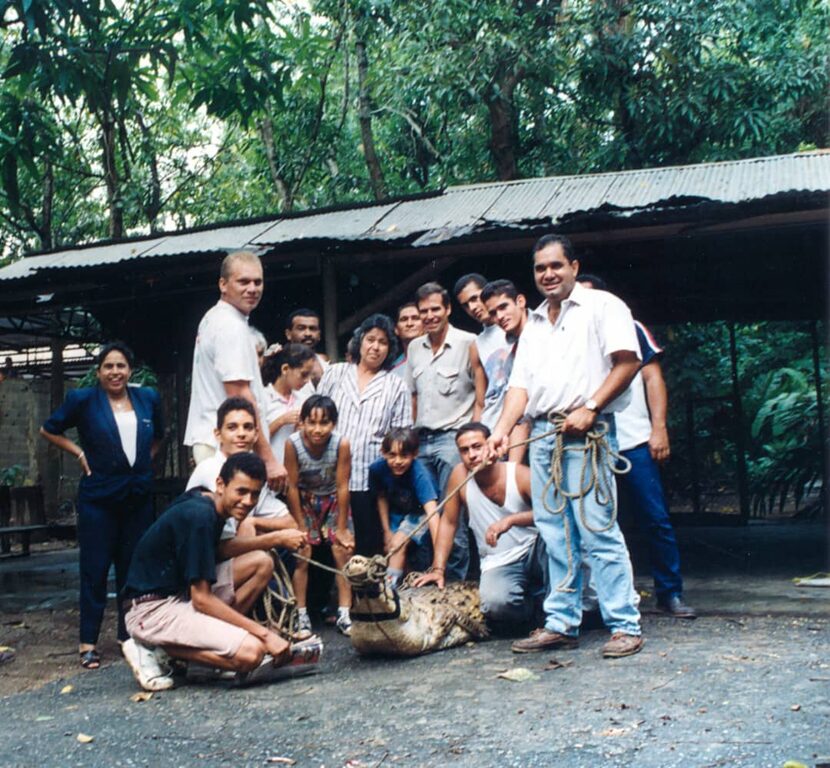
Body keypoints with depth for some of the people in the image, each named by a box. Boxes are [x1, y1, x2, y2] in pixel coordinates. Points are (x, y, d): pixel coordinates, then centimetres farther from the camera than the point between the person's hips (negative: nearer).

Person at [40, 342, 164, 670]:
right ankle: (88, 643, 4)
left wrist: (146, 459, 10)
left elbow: (158, 436, 25)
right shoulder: (83, 399, -2)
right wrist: (80, 453, 0)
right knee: (95, 569, -2)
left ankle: (129, 634, 18)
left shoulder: (148, 398, 7)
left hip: (138, 496, 3)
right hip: (98, 498, -3)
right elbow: (49, 430, 9)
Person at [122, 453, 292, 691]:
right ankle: (153, 649, -8)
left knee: (261, 562, 2)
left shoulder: (207, 506, 7)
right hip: (152, 609, -9)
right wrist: (265, 634, -20)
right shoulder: (199, 516, -22)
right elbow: (201, 599, -22)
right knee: (251, 652, -24)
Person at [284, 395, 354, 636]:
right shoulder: (293, 443, -26)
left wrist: (342, 528, -12)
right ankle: (301, 615, 1)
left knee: (343, 551, -6)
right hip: (304, 501, 0)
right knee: (302, 553, -8)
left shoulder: (341, 444, -26)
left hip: (333, 500, 1)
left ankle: (344, 614, 3)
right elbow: (292, 487, -17)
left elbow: (342, 487, -18)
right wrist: (301, 526, -12)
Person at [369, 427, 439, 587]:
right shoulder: (378, 468, -24)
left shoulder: (419, 474, -36)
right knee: (389, 547, -3)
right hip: (396, 512, 5)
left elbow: (432, 512, -45)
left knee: (398, 543, -22)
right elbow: (381, 497, -4)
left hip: (418, 514, -5)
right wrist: (387, 531, -2)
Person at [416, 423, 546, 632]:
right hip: (498, 565, 1)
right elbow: (448, 523, 2)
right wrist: (438, 569, -4)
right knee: (495, 603, -33)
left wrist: (510, 520, -35)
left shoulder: (520, 475, -12)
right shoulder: (459, 475, -6)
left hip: (533, 554, -1)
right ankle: (532, 606, 5)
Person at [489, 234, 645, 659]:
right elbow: (520, 383, 14)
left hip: (585, 433, -6)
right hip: (541, 433, 6)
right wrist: (502, 429, -1)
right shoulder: (533, 323, 21)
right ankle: (561, 623, 14)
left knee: (597, 531, -9)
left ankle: (625, 625, -3)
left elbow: (627, 362, -7)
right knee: (556, 535, 8)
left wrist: (589, 408, -15)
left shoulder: (601, 306, 3)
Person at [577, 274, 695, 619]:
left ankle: (670, 593, 6)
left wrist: (659, 427, -4)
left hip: (635, 441, -2)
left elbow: (652, 377, 7)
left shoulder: (628, 328, 11)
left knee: (656, 519, -3)